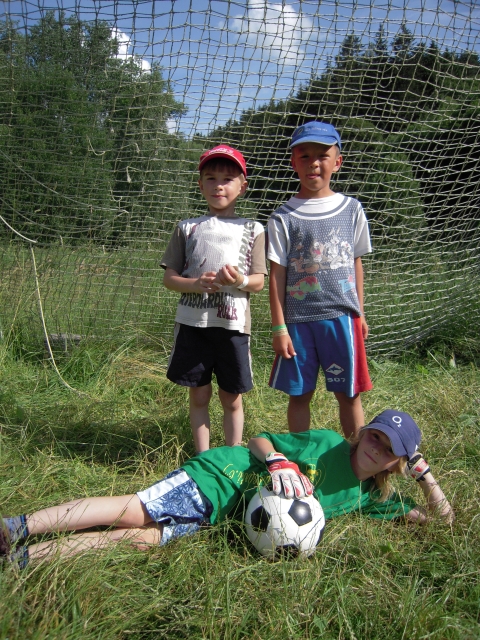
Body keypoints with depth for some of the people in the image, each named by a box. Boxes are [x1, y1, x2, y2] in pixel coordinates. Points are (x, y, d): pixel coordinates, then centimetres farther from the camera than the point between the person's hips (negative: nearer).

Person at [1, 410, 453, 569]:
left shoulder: (369, 498, 8)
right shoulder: (328, 442, -4)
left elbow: (442, 518, 10)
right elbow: (257, 440, -2)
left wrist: (424, 474, -4)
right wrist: (276, 459, -24)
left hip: (218, 519, 3)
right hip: (222, 476, -2)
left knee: (144, 538, -14)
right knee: (133, 509, -19)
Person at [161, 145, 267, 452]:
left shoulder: (252, 230, 6)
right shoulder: (187, 228, 9)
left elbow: (259, 281, 3)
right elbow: (169, 277, 6)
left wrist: (240, 280, -20)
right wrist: (197, 284, -15)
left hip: (233, 324, -1)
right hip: (193, 322, 1)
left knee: (232, 399, 9)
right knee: (199, 395, 9)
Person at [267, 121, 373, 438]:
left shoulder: (351, 209, 6)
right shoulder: (283, 217, -2)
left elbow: (356, 262, 12)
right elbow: (277, 274, -3)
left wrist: (359, 313, 12)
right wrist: (279, 328, -5)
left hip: (342, 317, 2)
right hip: (299, 320, -1)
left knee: (349, 393, 9)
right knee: (300, 394, 9)